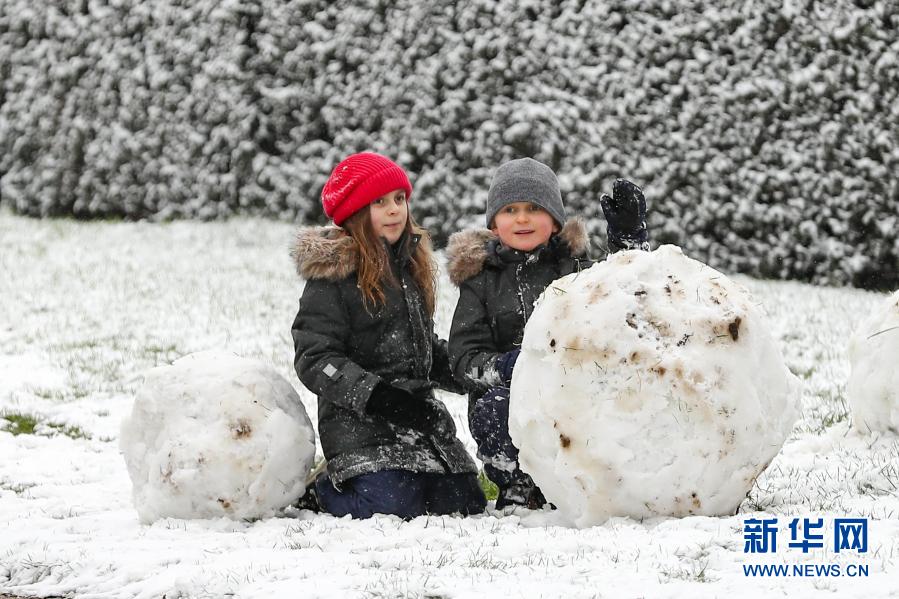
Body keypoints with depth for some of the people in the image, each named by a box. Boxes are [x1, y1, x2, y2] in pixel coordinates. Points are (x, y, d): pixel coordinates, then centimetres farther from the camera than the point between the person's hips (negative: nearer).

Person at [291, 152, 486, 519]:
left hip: (420, 414, 7)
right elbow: (314, 359, -14)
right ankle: (329, 487, 9)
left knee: (464, 503, -3)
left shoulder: (411, 264, 16)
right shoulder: (331, 275, -9)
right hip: (359, 423, -7)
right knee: (394, 509, -22)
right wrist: (374, 395, -25)